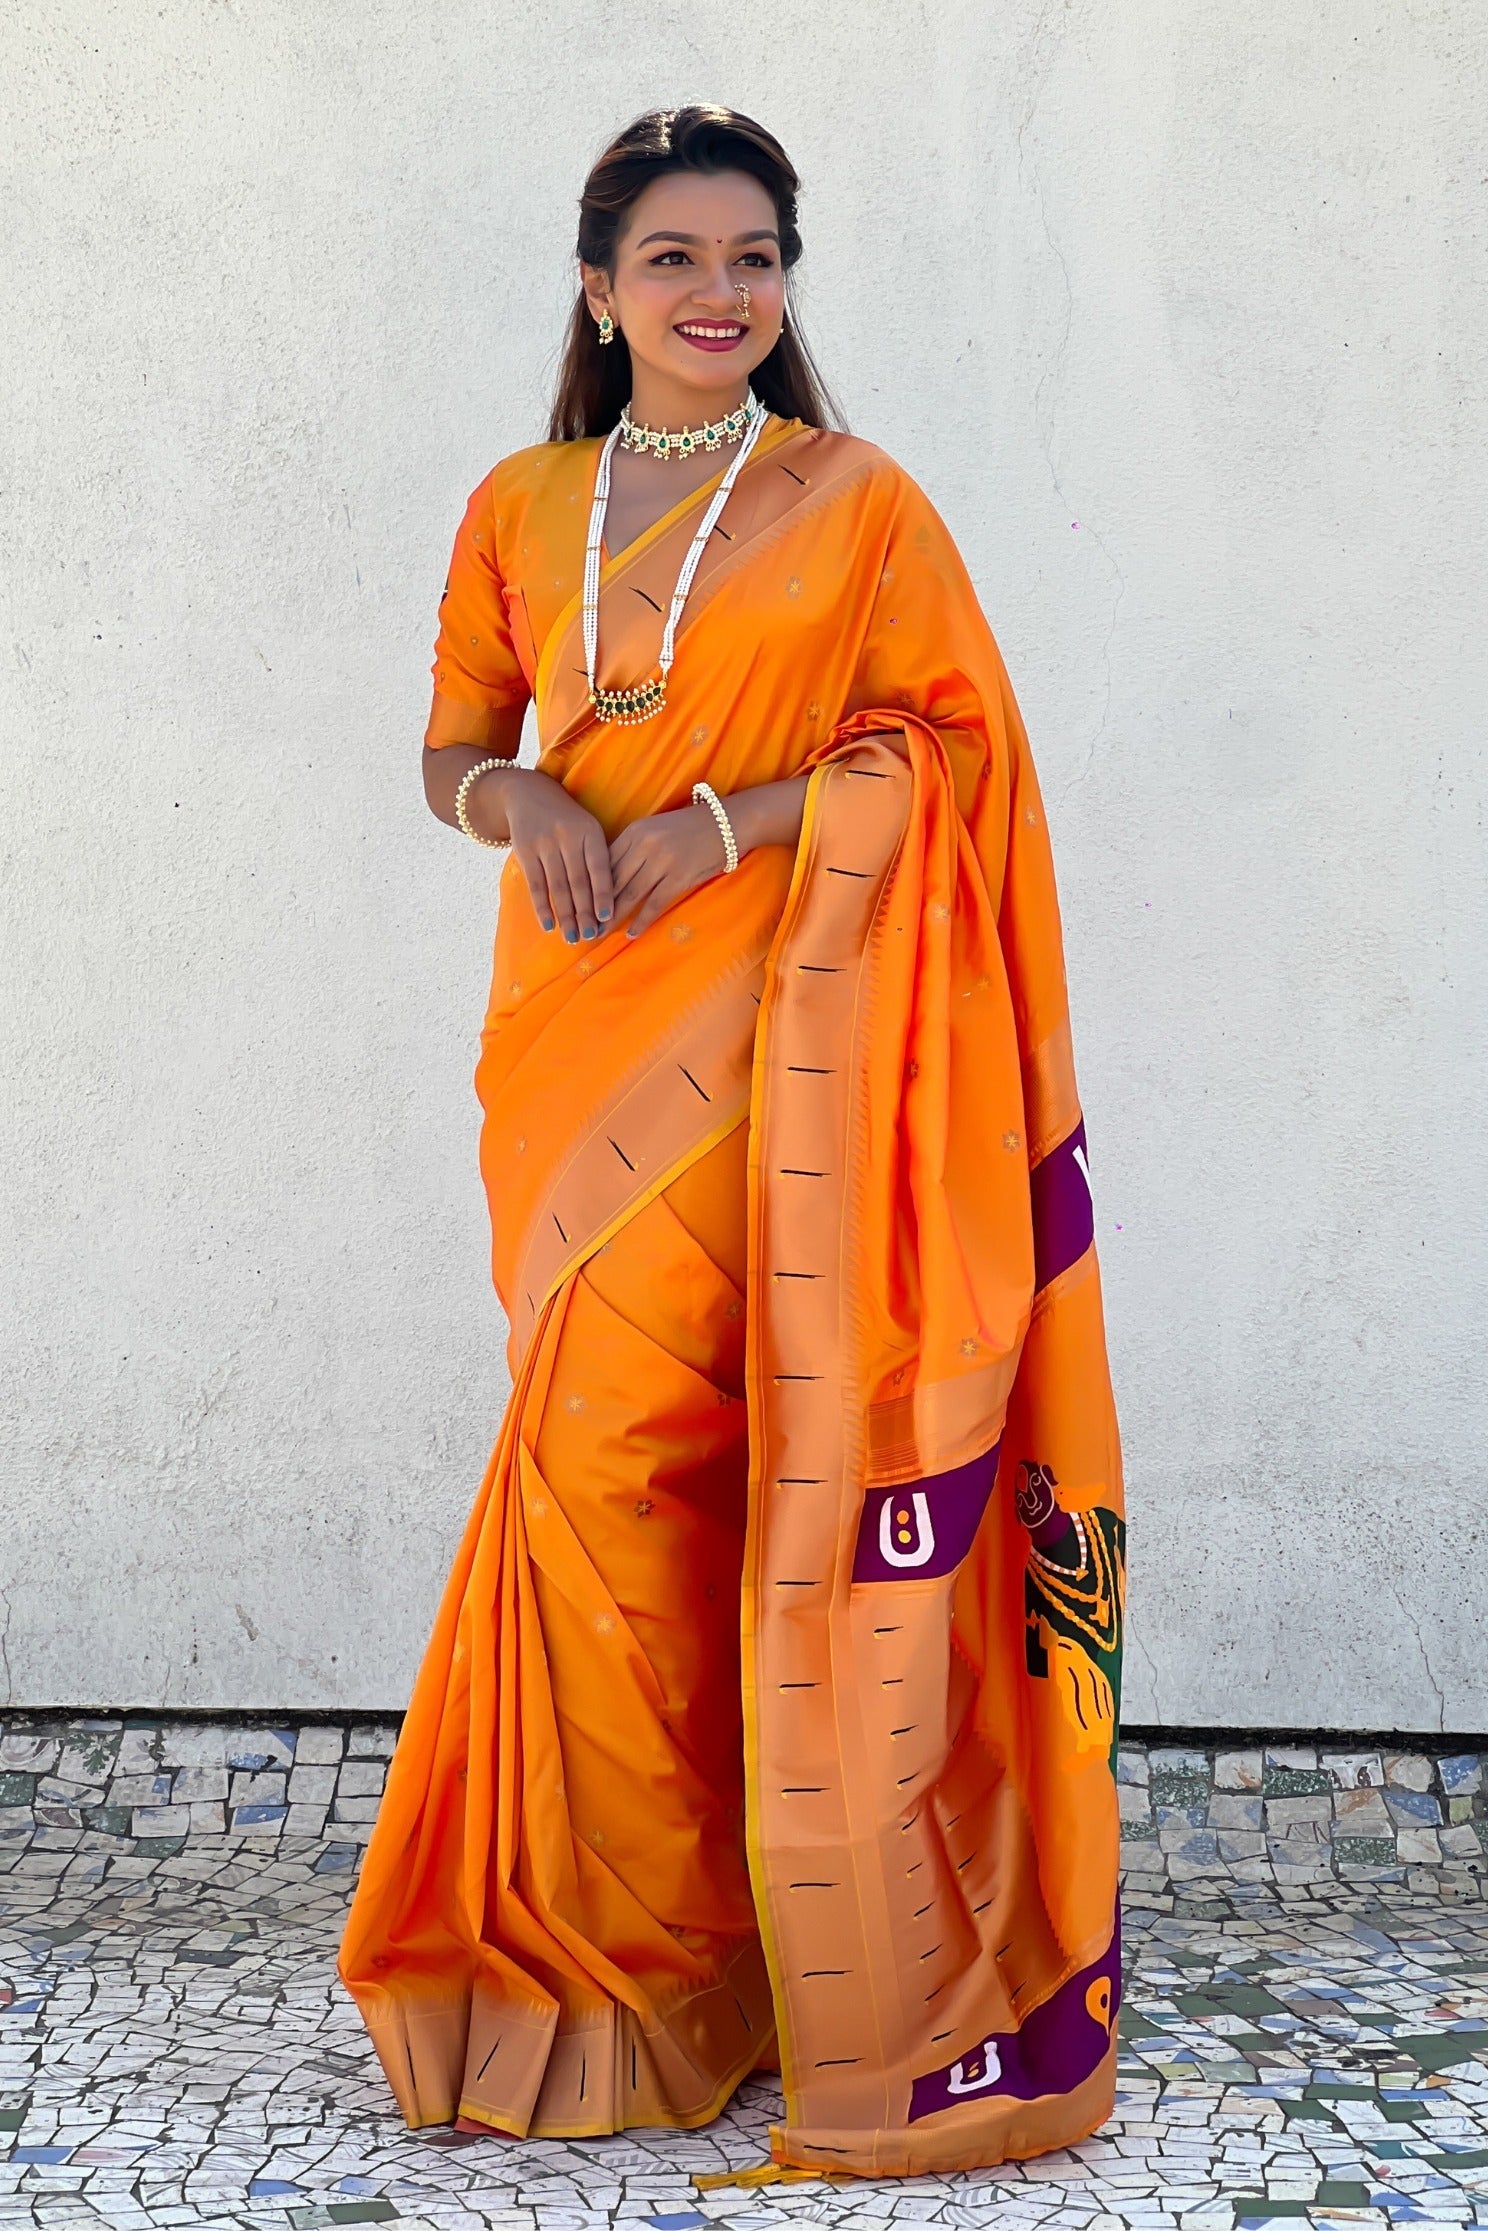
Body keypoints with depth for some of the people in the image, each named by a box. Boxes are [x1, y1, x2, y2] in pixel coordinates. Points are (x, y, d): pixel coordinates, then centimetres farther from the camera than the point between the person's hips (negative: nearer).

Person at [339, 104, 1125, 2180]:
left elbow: (947, 744, -3)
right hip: (572, 1021, 4)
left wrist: (735, 815, -14)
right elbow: (454, 749, 16)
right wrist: (519, 797, -6)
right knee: (616, 1446, 7)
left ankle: (612, 1932, 8)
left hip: (754, 1031, -4)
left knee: (610, 1443, -10)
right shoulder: (519, 510, 12)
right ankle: (640, 1938, 21)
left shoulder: (859, 504, 1)